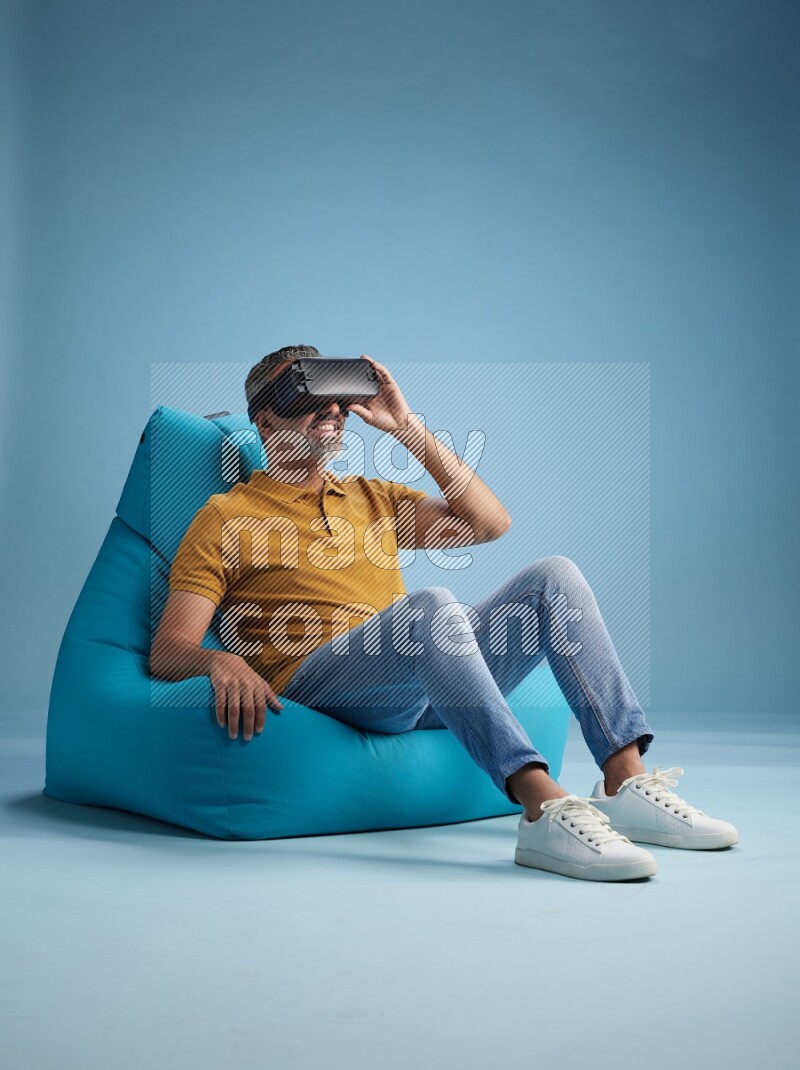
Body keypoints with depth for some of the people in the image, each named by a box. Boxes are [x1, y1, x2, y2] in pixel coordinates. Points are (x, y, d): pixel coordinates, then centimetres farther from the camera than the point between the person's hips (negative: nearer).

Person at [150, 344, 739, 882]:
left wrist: (410, 428, 10)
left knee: (553, 577, -10)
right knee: (432, 604, -34)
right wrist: (221, 661, -24)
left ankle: (626, 783, -20)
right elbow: (167, 650, 1)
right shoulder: (226, 516, 11)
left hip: (422, 691, 6)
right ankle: (545, 810, -44)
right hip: (316, 684, -6)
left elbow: (490, 522, 14)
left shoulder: (374, 498, 27)